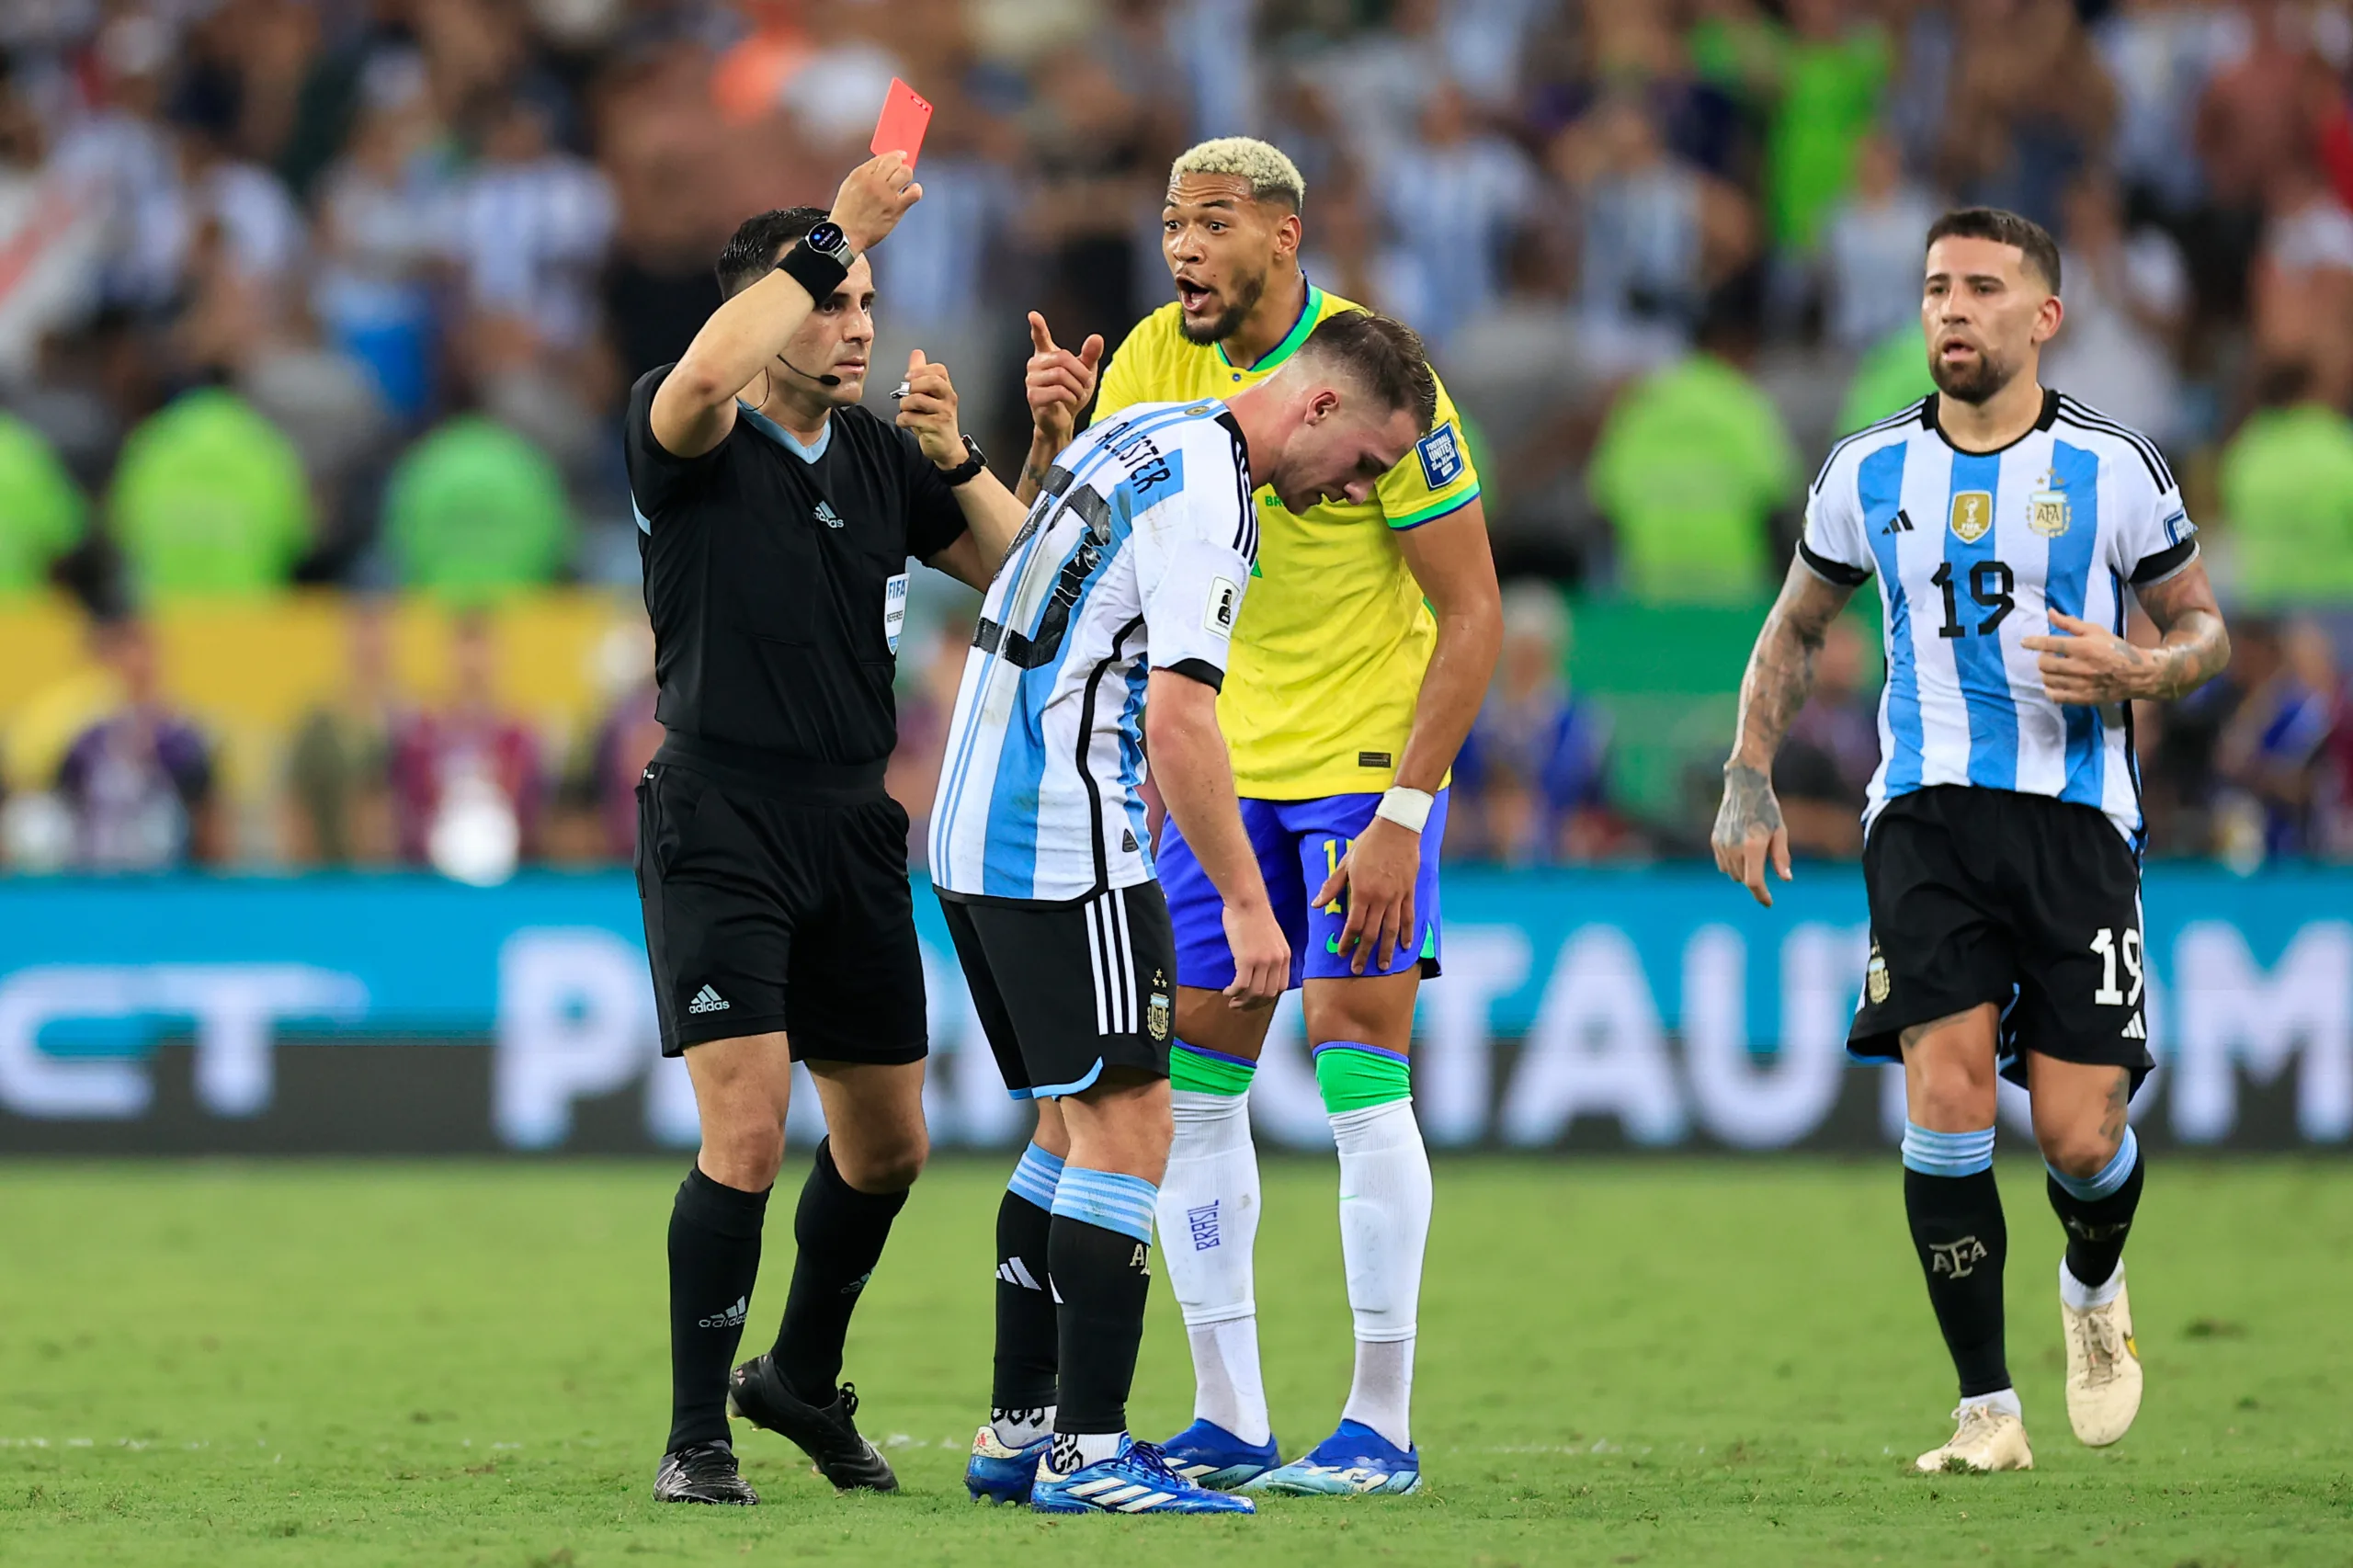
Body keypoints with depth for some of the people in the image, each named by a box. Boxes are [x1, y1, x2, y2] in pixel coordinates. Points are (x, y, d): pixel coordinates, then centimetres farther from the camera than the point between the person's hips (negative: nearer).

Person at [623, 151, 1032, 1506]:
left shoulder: (882, 460, 11)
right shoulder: (694, 440, -6)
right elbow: (705, 378, -31)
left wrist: (960, 458, -6)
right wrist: (833, 237, -25)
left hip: (855, 832, 6)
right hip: (720, 824, -6)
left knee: (887, 1147, 14)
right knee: (747, 1132, -17)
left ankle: (801, 1380, 38)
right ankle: (697, 1436, -7)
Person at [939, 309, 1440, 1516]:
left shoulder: (1144, 433, 15)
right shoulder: (1207, 498, -15)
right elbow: (1176, 718, -21)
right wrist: (1246, 905, -19)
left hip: (975, 830, 10)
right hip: (1065, 849, -10)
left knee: (1074, 1125, 15)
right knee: (1126, 1131, -8)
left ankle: (1017, 1429, 16)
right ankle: (1085, 1450, -11)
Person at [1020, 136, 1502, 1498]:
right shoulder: (1162, 358, 1)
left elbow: (1473, 612, -15)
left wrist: (1403, 814, -20)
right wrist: (1055, 439, -18)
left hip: (1370, 757, -6)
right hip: (1227, 768, 6)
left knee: (1358, 1067, -10)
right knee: (1189, 1083, 2)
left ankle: (1382, 1426, -3)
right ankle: (1229, 1422, 9)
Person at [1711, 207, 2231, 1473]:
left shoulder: (2114, 468, 1)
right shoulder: (1870, 471, 6)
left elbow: (2203, 628, 11)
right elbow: (1793, 631, 20)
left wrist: (2135, 671, -12)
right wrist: (1748, 784, 10)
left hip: (2075, 820, -1)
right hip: (1927, 818, 1)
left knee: (2080, 1138, -5)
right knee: (1946, 1096, -16)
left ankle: (2094, 1285, 33)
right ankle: (1987, 1408, -8)